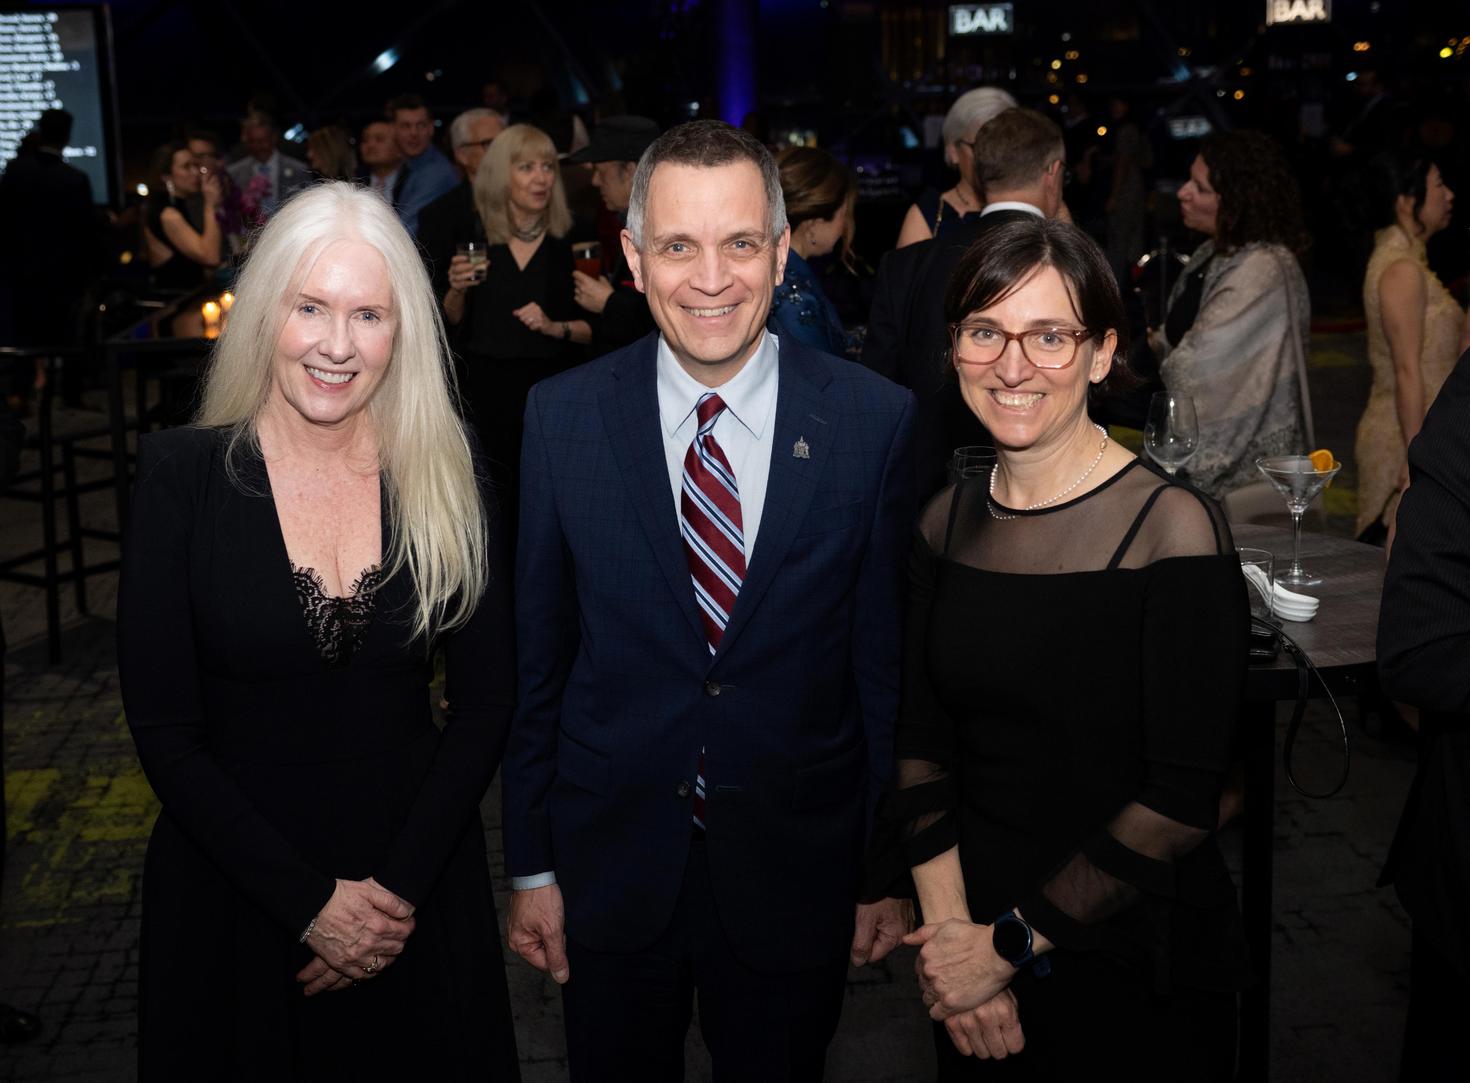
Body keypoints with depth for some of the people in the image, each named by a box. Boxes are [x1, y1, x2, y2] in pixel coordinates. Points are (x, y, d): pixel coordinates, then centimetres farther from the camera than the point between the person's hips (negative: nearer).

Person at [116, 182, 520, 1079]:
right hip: (232, 885, -1)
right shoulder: (183, 475, -9)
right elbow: (163, 727, -9)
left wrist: (400, 889, -11)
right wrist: (310, 901, -13)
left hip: (416, 887, 2)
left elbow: (487, 704, -2)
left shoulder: (450, 481, -5)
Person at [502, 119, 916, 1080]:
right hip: (611, 870, 1)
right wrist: (532, 865, 2)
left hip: (796, 878, 0)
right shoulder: (562, 418, -7)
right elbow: (536, 657, -1)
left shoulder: (876, 421, -9)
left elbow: (890, 660, -3)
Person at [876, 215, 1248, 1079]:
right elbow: (921, 743, 0)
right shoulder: (948, 522, 1)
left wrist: (1011, 943, -15)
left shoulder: (1173, 527, -16)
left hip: (1138, 968, -4)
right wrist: (949, 930, -13)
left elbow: (1183, 797, -19)